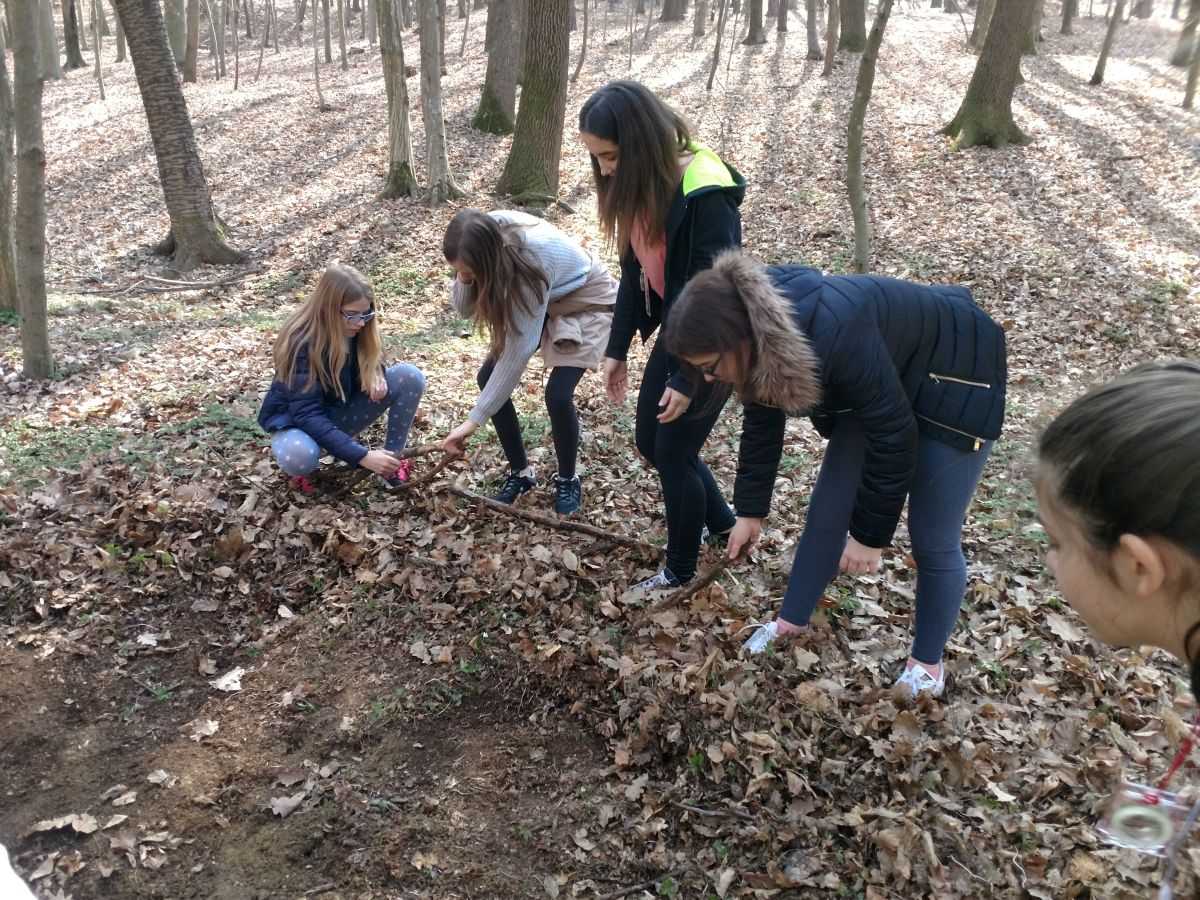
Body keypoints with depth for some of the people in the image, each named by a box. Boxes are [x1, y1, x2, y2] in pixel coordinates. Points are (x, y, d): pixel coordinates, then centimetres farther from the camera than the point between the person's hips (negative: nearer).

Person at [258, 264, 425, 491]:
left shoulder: (355, 329, -13)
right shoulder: (301, 343, -30)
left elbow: (368, 362, 8)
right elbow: (307, 414, -35)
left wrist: (375, 373, -19)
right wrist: (362, 456, -43)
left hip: (340, 413, 6)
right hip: (295, 418, -5)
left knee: (410, 377, -16)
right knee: (298, 456, -43)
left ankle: (391, 463, -8)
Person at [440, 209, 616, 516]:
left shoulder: (531, 260, -40)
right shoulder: (485, 240, -22)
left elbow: (519, 350, -38)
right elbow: (464, 309, -14)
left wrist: (474, 420, -36)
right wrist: (466, 279, -38)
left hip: (588, 302, -7)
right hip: (543, 301, 7)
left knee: (557, 394, -21)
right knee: (488, 377, -5)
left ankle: (567, 481, 6)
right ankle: (521, 472, 11)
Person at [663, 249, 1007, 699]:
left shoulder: (834, 334, -42)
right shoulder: (759, 337, -17)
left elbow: (893, 435, -30)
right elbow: (762, 423, 0)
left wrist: (870, 534, -19)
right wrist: (750, 511, 6)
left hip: (954, 379, -7)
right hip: (877, 384, 7)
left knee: (933, 539, -1)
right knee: (827, 510, 7)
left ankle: (927, 664, 19)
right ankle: (790, 625, 23)